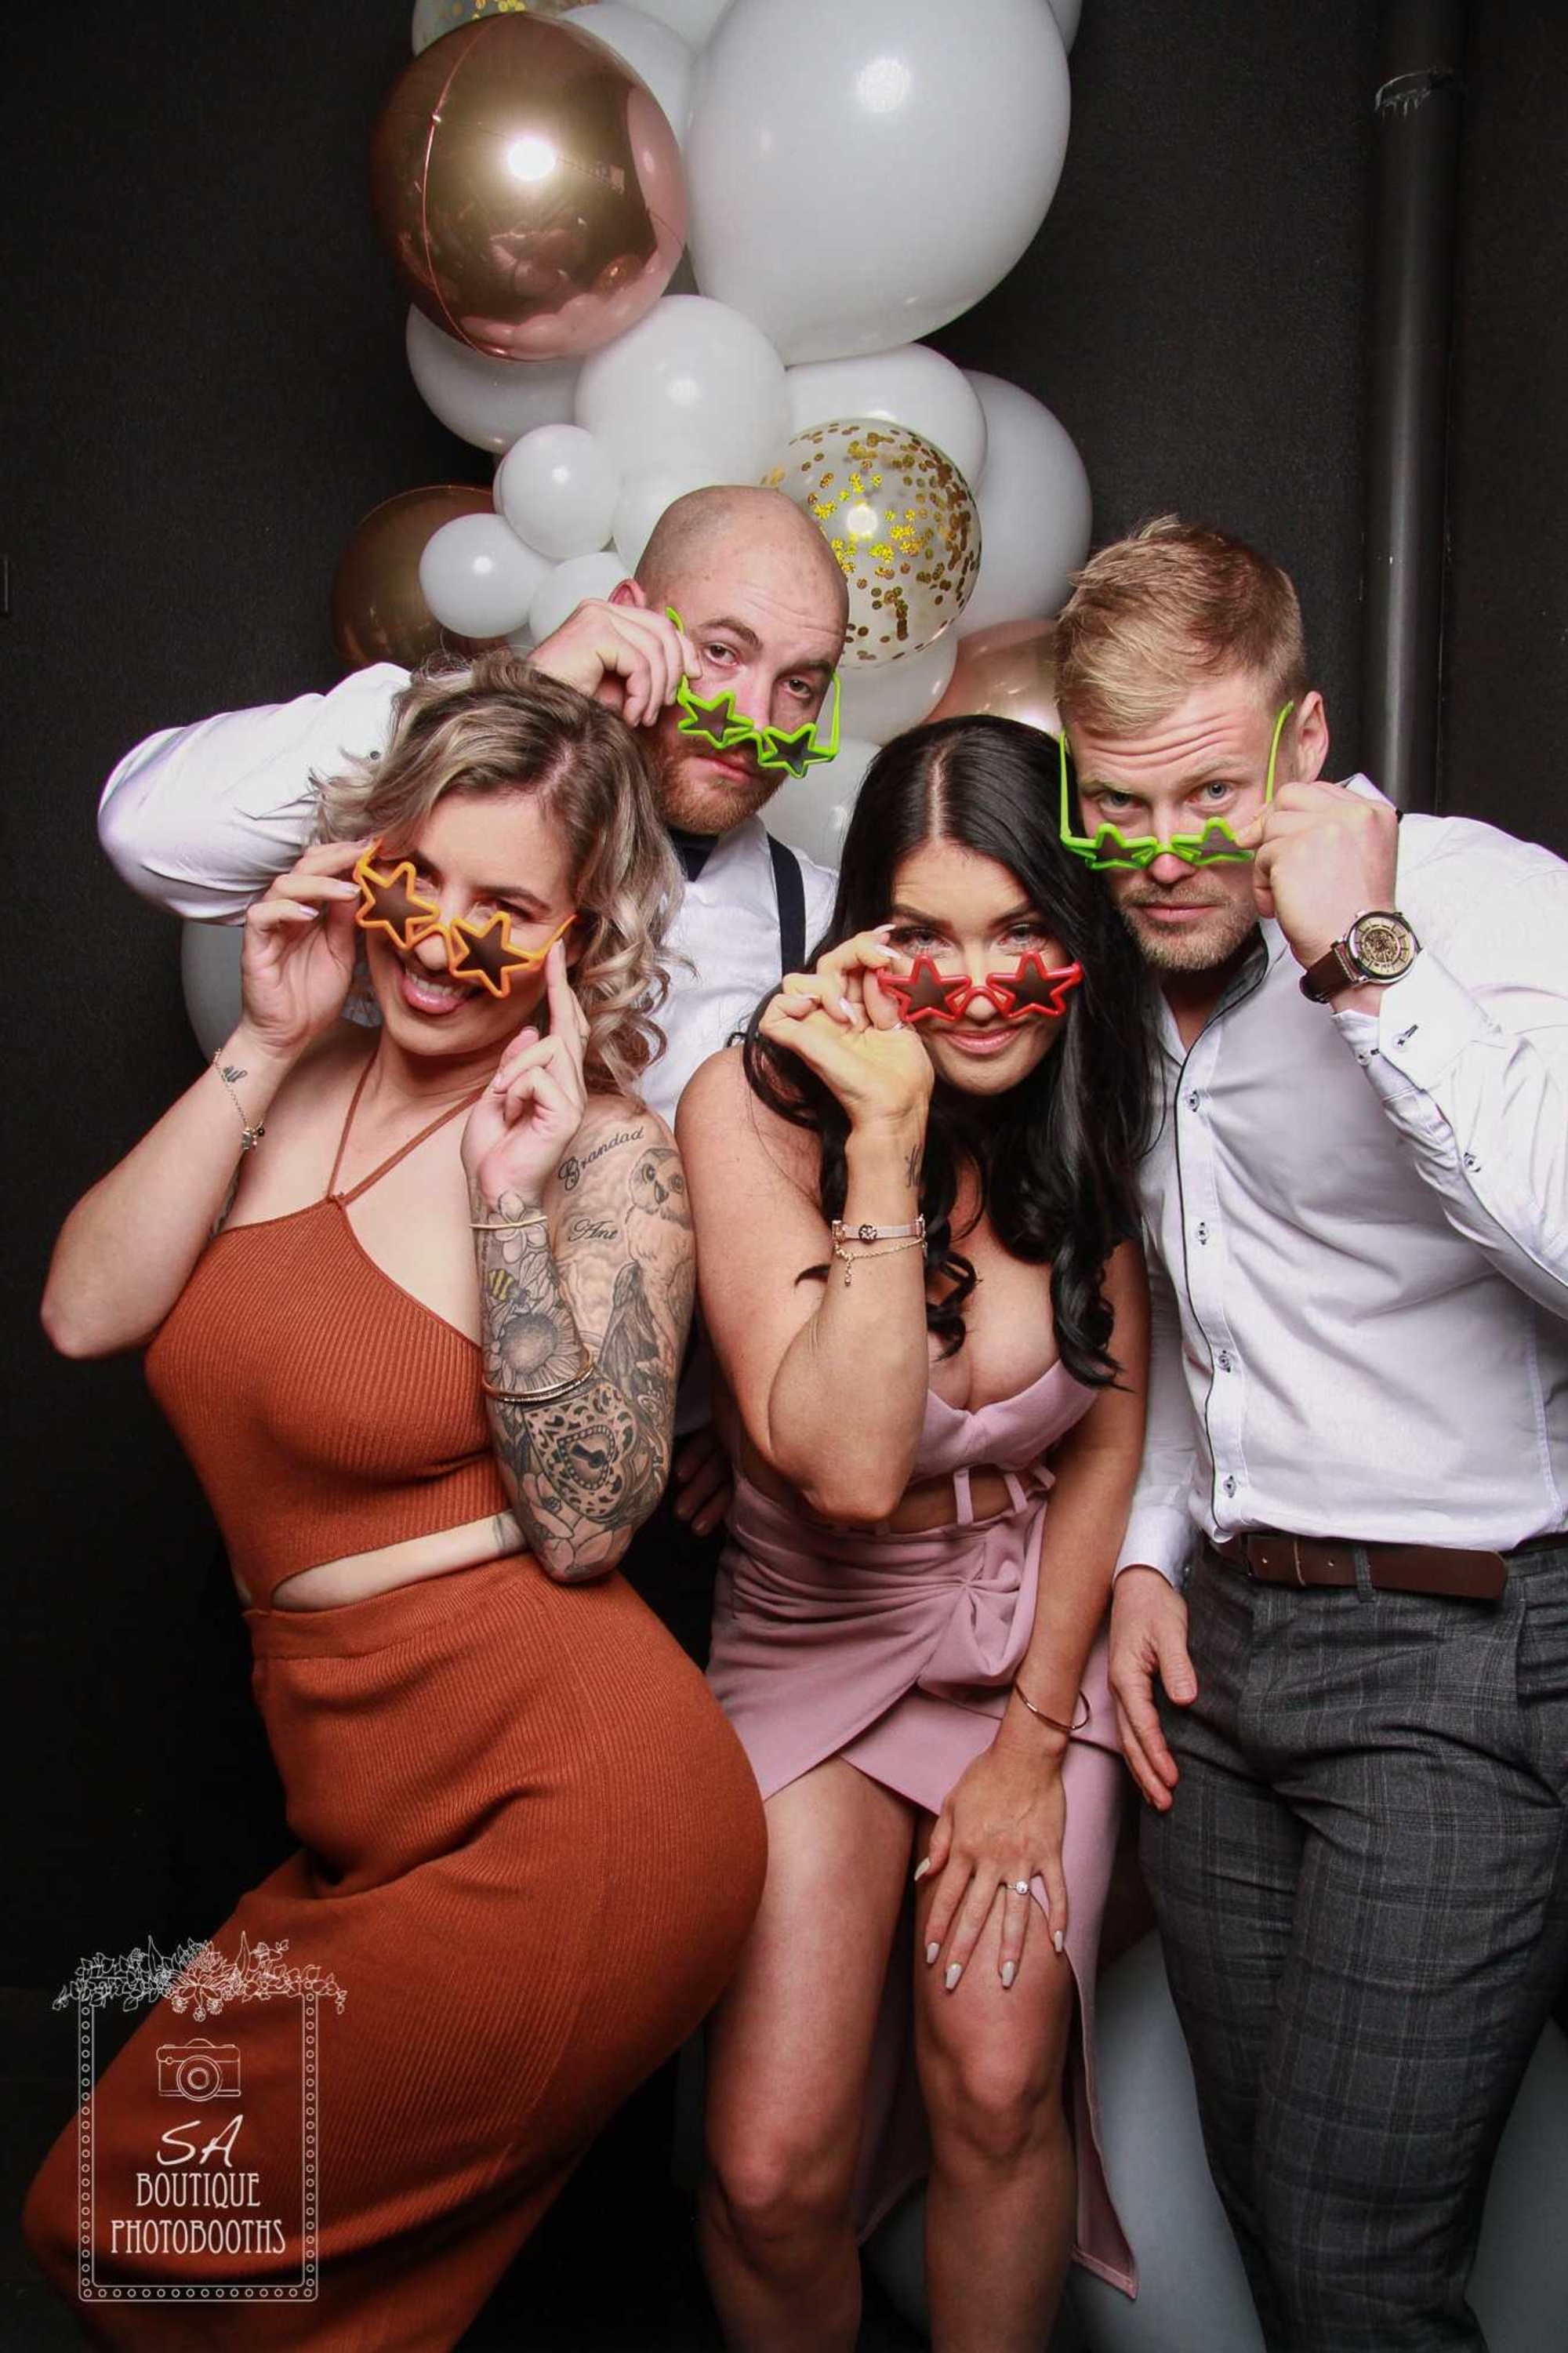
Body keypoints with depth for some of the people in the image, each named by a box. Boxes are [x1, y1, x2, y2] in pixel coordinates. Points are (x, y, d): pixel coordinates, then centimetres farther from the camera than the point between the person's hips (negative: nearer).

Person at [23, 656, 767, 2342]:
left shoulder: (606, 1148, -11)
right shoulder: (304, 1086, 6)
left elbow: (583, 1524, -16)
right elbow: (83, 1314, -5)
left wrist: (511, 1200, -23)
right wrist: (263, 1048, -9)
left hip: (557, 1817, -6)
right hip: (370, 1817, 7)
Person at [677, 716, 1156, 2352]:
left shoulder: (1085, 1112, -6)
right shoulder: (754, 1109, -19)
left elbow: (1108, 1439, 2)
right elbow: (847, 1463, -27)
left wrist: (1031, 1747, -1)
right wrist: (888, 1130, -32)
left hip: (1037, 1632, 3)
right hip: (821, 1639, -2)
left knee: (997, 2093, -7)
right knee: (773, 2172, -8)